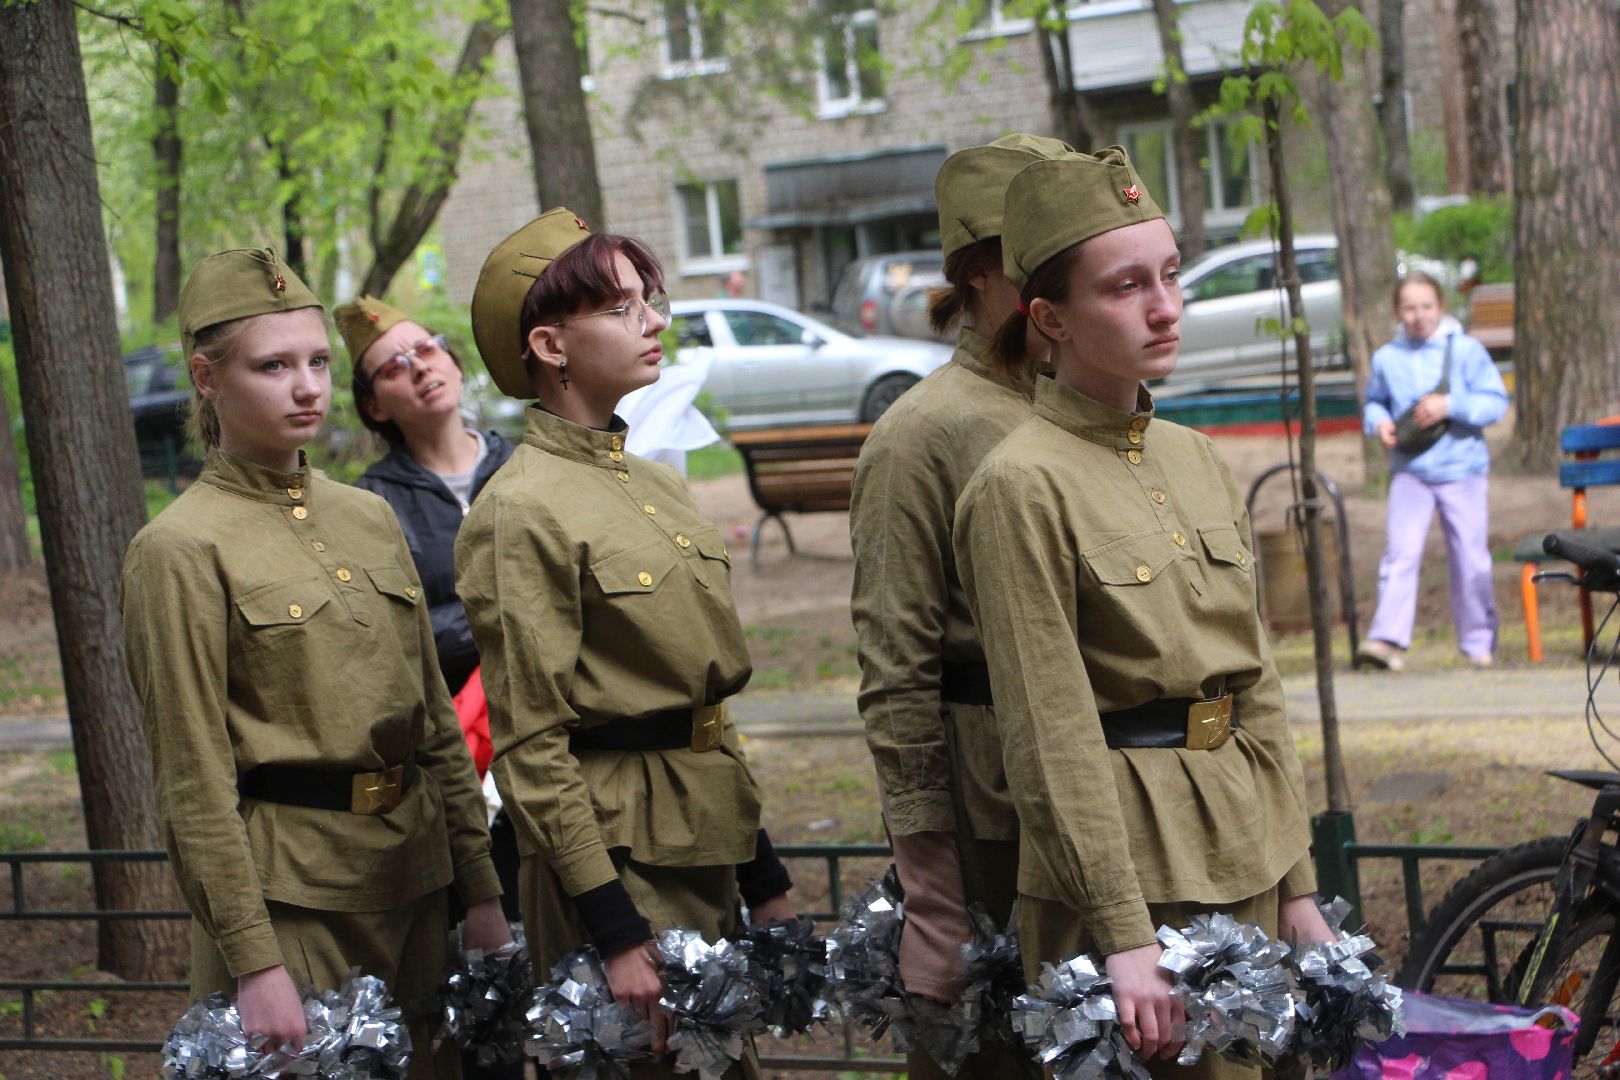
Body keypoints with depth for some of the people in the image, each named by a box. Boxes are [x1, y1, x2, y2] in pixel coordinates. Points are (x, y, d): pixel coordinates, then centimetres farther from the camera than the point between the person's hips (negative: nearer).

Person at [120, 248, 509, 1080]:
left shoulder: (368, 519, 11)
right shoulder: (181, 550, -9)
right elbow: (194, 783, -12)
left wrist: (481, 891, 10)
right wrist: (253, 961, -15)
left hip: (414, 881, 6)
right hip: (288, 890, -6)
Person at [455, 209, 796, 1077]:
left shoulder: (656, 486, 12)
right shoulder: (523, 513, -13)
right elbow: (531, 749, -16)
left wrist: (766, 881, 15)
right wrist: (614, 933, -19)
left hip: (707, 851, 8)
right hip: (619, 852, -8)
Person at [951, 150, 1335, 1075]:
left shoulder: (1198, 461, 9)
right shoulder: (1023, 486, -13)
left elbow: (1257, 687, 12)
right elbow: (1053, 739, -16)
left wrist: (1297, 890, 10)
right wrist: (1125, 939, -18)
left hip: (1241, 856, 7)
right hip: (1129, 861, -7)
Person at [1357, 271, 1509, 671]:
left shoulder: (1466, 350, -2)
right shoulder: (1386, 358, 4)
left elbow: (1496, 401, -5)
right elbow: (1374, 401, 19)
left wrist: (1450, 406, -18)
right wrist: (1379, 422, -4)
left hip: (1462, 469, -1)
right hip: (1410, 470, 1)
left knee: (1471, 559, 4)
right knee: (1400, 552, -13)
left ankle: (1478, 642, 18)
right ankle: (1388, 638, -18)